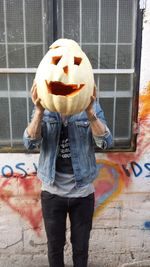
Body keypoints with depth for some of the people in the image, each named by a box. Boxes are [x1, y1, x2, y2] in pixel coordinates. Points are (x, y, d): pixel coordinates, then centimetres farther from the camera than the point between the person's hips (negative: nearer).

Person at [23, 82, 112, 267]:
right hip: (52, 192, 1)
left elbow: (105, 143, -18)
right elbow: (30, 143, -16)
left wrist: (90, 112, -34)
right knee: (55, 246, 20)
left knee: (81, 247, 19)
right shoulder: (44, 108, -4)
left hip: (82, 192, 0)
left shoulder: (91, 106, -7)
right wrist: (39, 111, -32)